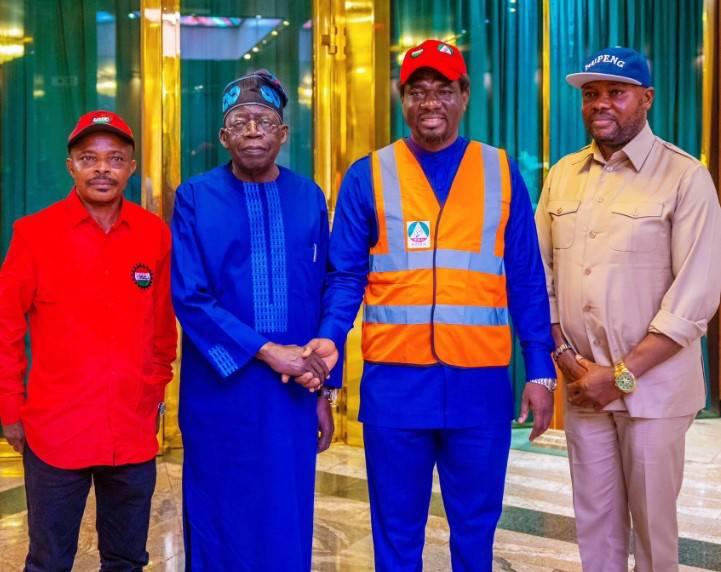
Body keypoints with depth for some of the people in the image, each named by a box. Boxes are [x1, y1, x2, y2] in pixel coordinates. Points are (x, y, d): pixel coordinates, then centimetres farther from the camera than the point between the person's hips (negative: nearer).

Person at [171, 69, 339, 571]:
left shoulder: (310, 198, 5)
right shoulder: (195, 198, -3)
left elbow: (325, 295, 7)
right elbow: (189, 298, -9)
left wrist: (325, 389, 5)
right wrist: (266, 351, -16)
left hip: (294, 392, 2)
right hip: (220, 391, -2)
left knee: (287, 530, 9)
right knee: (220, 528, 8)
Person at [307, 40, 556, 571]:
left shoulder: (502, 174, 5)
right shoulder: (367, 176, 2)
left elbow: (526, 281, 5)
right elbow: (346, 277, 1)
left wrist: (540, 371, 0)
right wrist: (329, 340, -14)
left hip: (481, 383, 1)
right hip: (394, 382, -1)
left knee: (476, 526, 13)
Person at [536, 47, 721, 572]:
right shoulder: (563, 175, 8)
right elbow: (541, 273, 9)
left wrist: (623, 374, -15)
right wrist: (564, 355, -4)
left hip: (652, 385, -4)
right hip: (583, 383, 4)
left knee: (652, 519, 7)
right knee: (595, 519, 11)